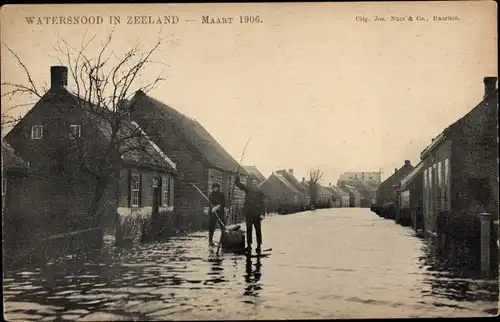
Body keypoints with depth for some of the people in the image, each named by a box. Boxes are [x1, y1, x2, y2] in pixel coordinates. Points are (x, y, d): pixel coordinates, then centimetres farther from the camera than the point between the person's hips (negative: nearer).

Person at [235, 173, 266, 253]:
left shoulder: (260, 193, 1)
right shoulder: (247, 190, 6)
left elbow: (262, 204, -2)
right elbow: (238, 184, 5)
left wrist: (262, 214, -12)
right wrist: (238, 176, -11)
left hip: (257, 214, -2)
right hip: (248, 213, 2)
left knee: (258, 230, 0)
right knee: (248, 230, 9)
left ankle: (259, 246, 4)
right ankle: (249, 245, 17)